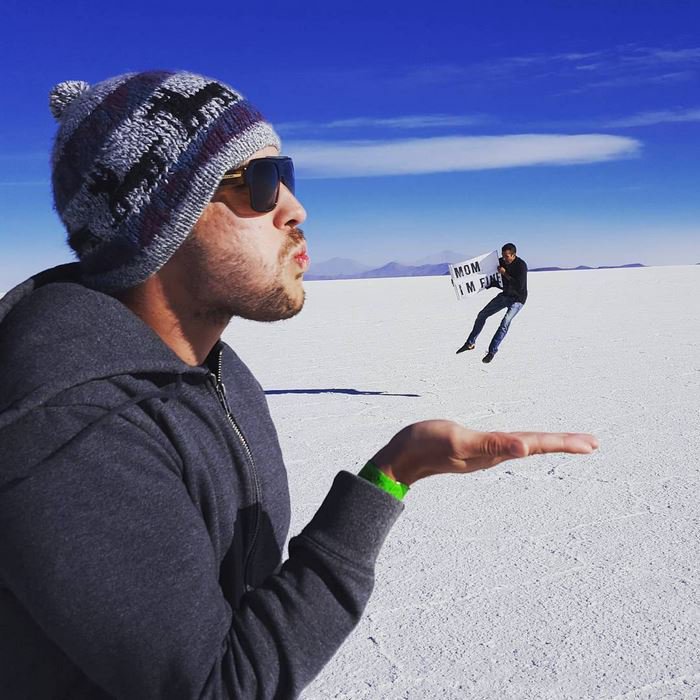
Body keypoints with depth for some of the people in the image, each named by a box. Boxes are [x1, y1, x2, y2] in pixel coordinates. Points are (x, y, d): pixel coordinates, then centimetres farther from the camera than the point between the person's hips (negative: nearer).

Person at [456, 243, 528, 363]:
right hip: (504, 295, 7)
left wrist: (505, 274, -28)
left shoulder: (521, 265, -25)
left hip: (517, 299, -7)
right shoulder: (501, 262, -5)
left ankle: (492, 351, -18)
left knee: (505, 323, -26)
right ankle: (470, 343, 18)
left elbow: (519, 286, -33)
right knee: (481, 315, 5)